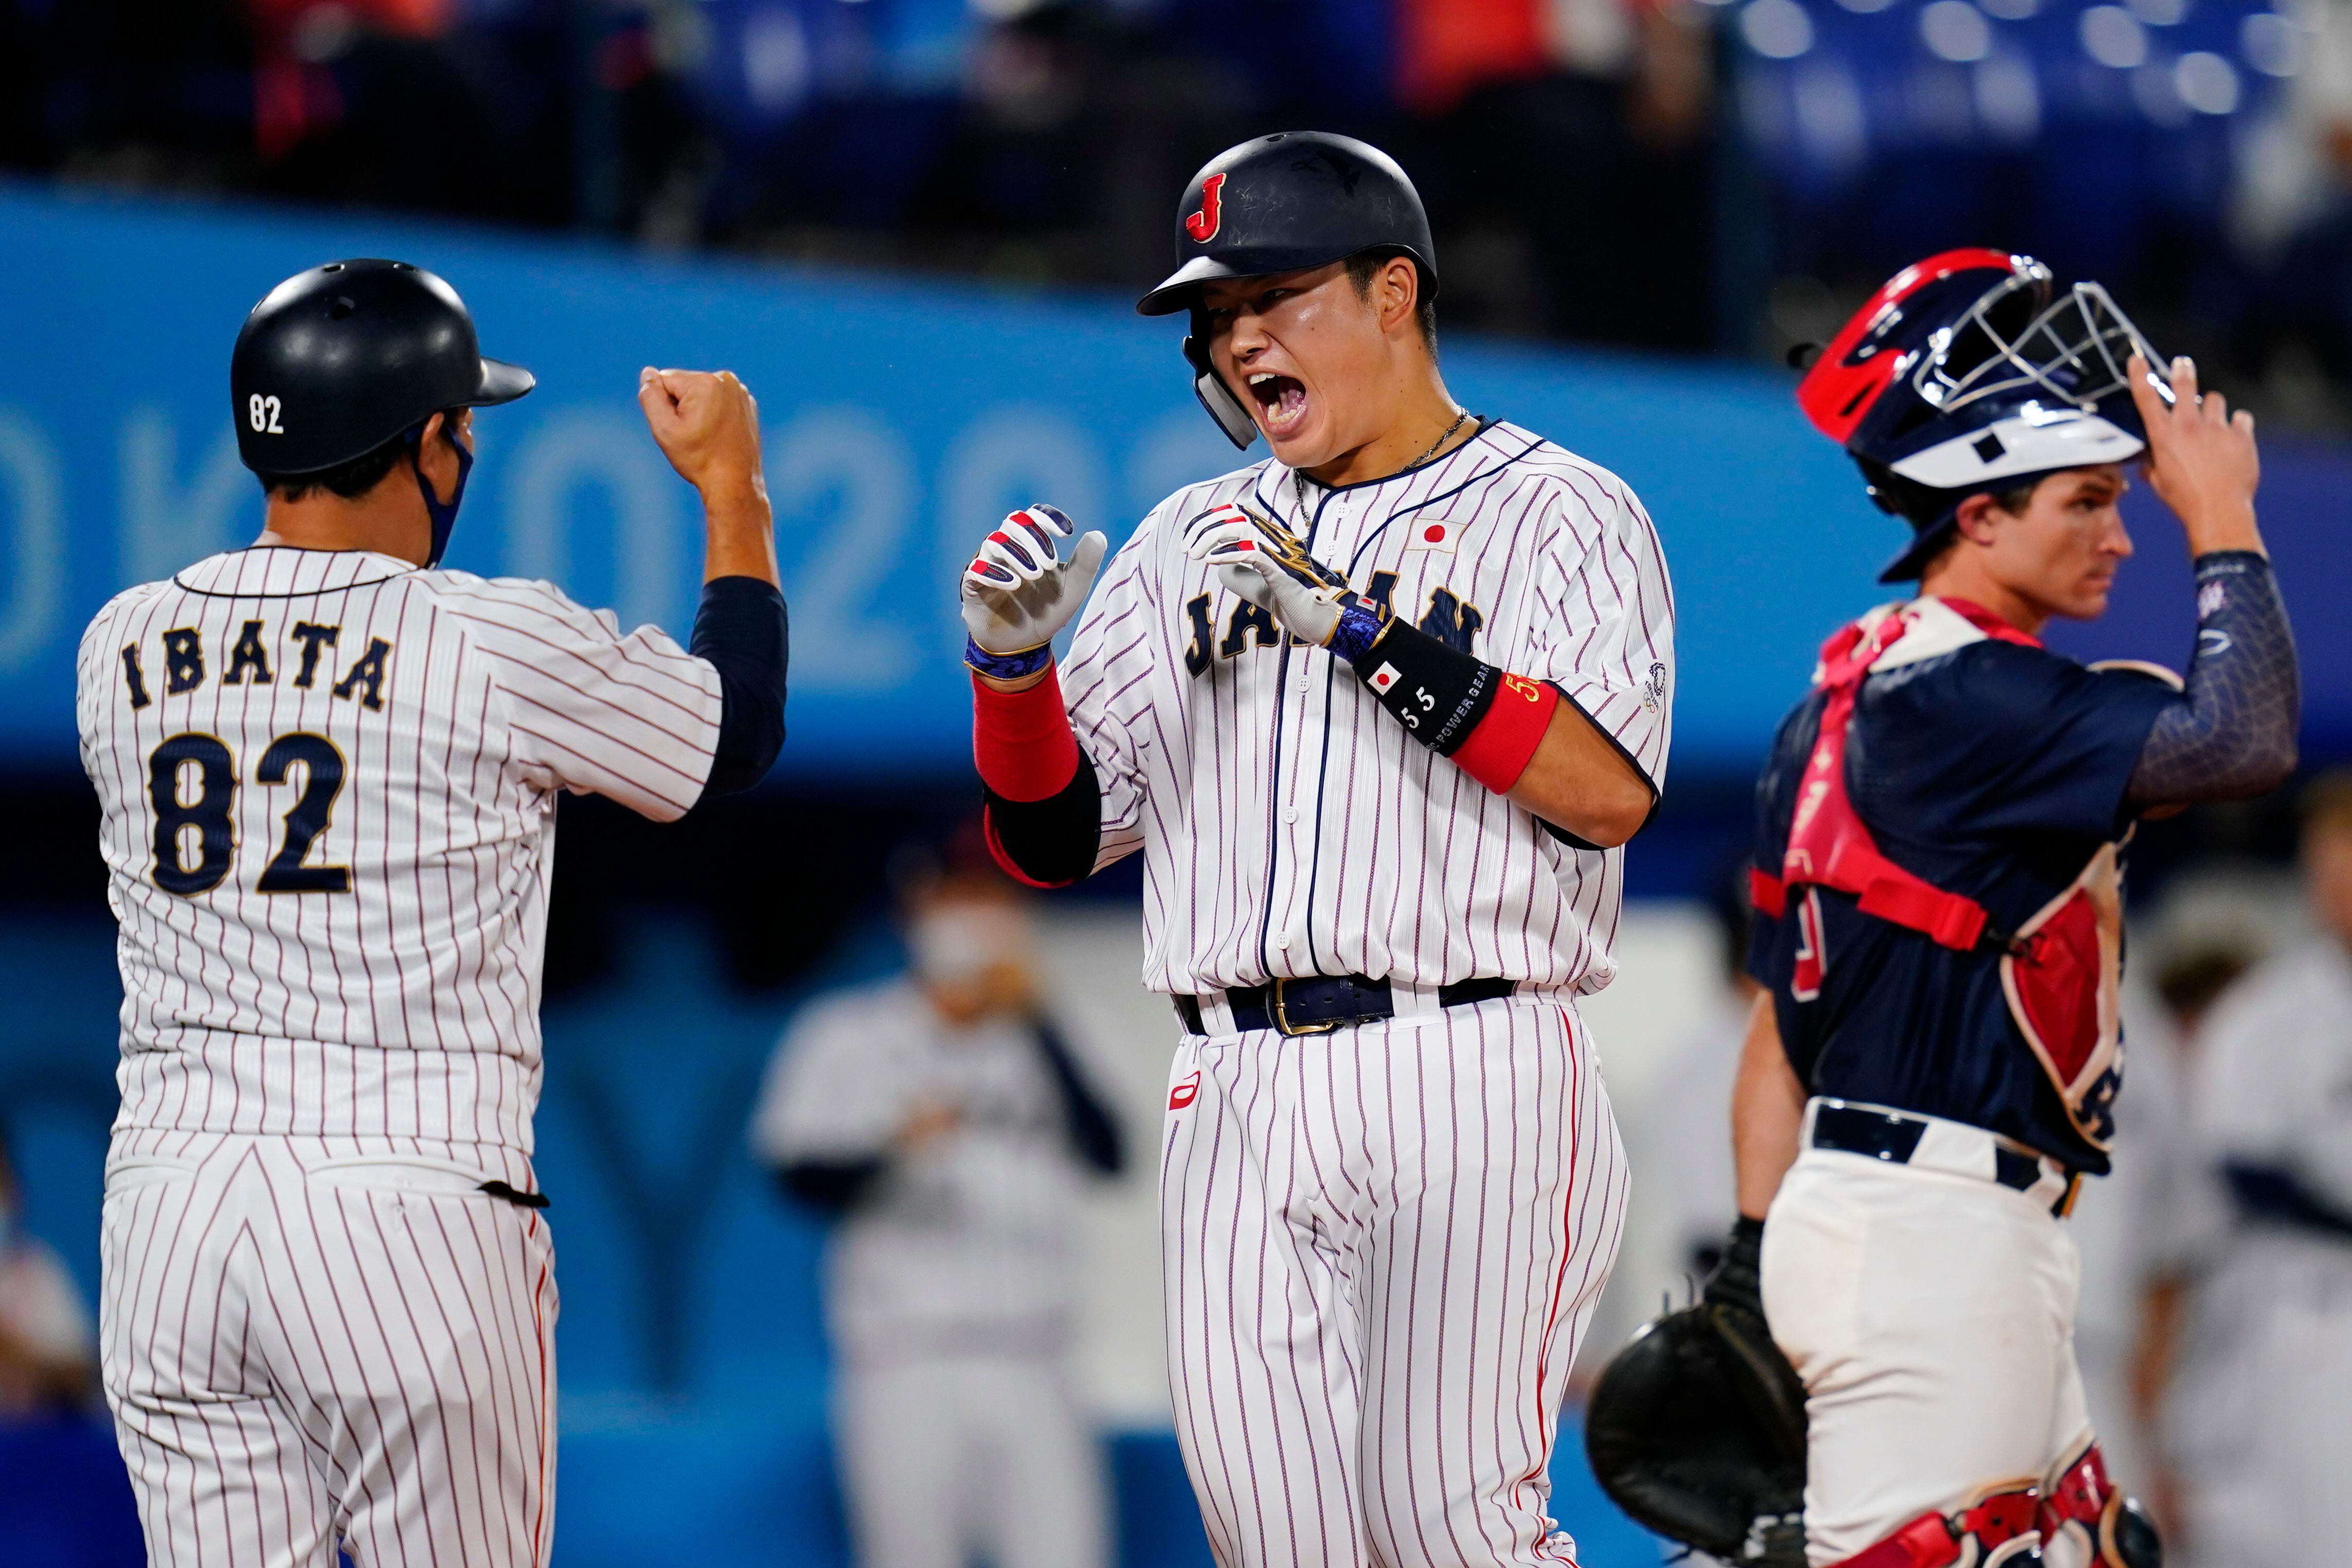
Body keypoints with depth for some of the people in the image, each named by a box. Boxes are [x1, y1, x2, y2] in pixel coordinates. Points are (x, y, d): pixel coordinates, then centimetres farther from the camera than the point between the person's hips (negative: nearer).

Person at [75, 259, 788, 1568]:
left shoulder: (121, 648, 7)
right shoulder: (497, 643, -6)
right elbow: (740, 728, 10)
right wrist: (731, 485, 24)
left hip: (167, 1203, 5)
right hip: (410, 1204, -5)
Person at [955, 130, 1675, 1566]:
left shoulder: (1562, 516, 6)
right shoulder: (1193, 544, 21)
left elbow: (1608, 790, -11)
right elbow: (1053, 836, 18)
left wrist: (1362, 630, -13)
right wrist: (1010, 658, -1)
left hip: (1469, 1084, -5)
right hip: (1239, 1107, 5)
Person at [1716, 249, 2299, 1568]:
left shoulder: (1848, 697, 16)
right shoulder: (1965, 695, -14)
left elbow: (1783, 1021, 18)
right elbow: (2244, 744, -24)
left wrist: (1755, 1265, 19)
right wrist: (2224, 521, -11)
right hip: (1928, 1232, -10)